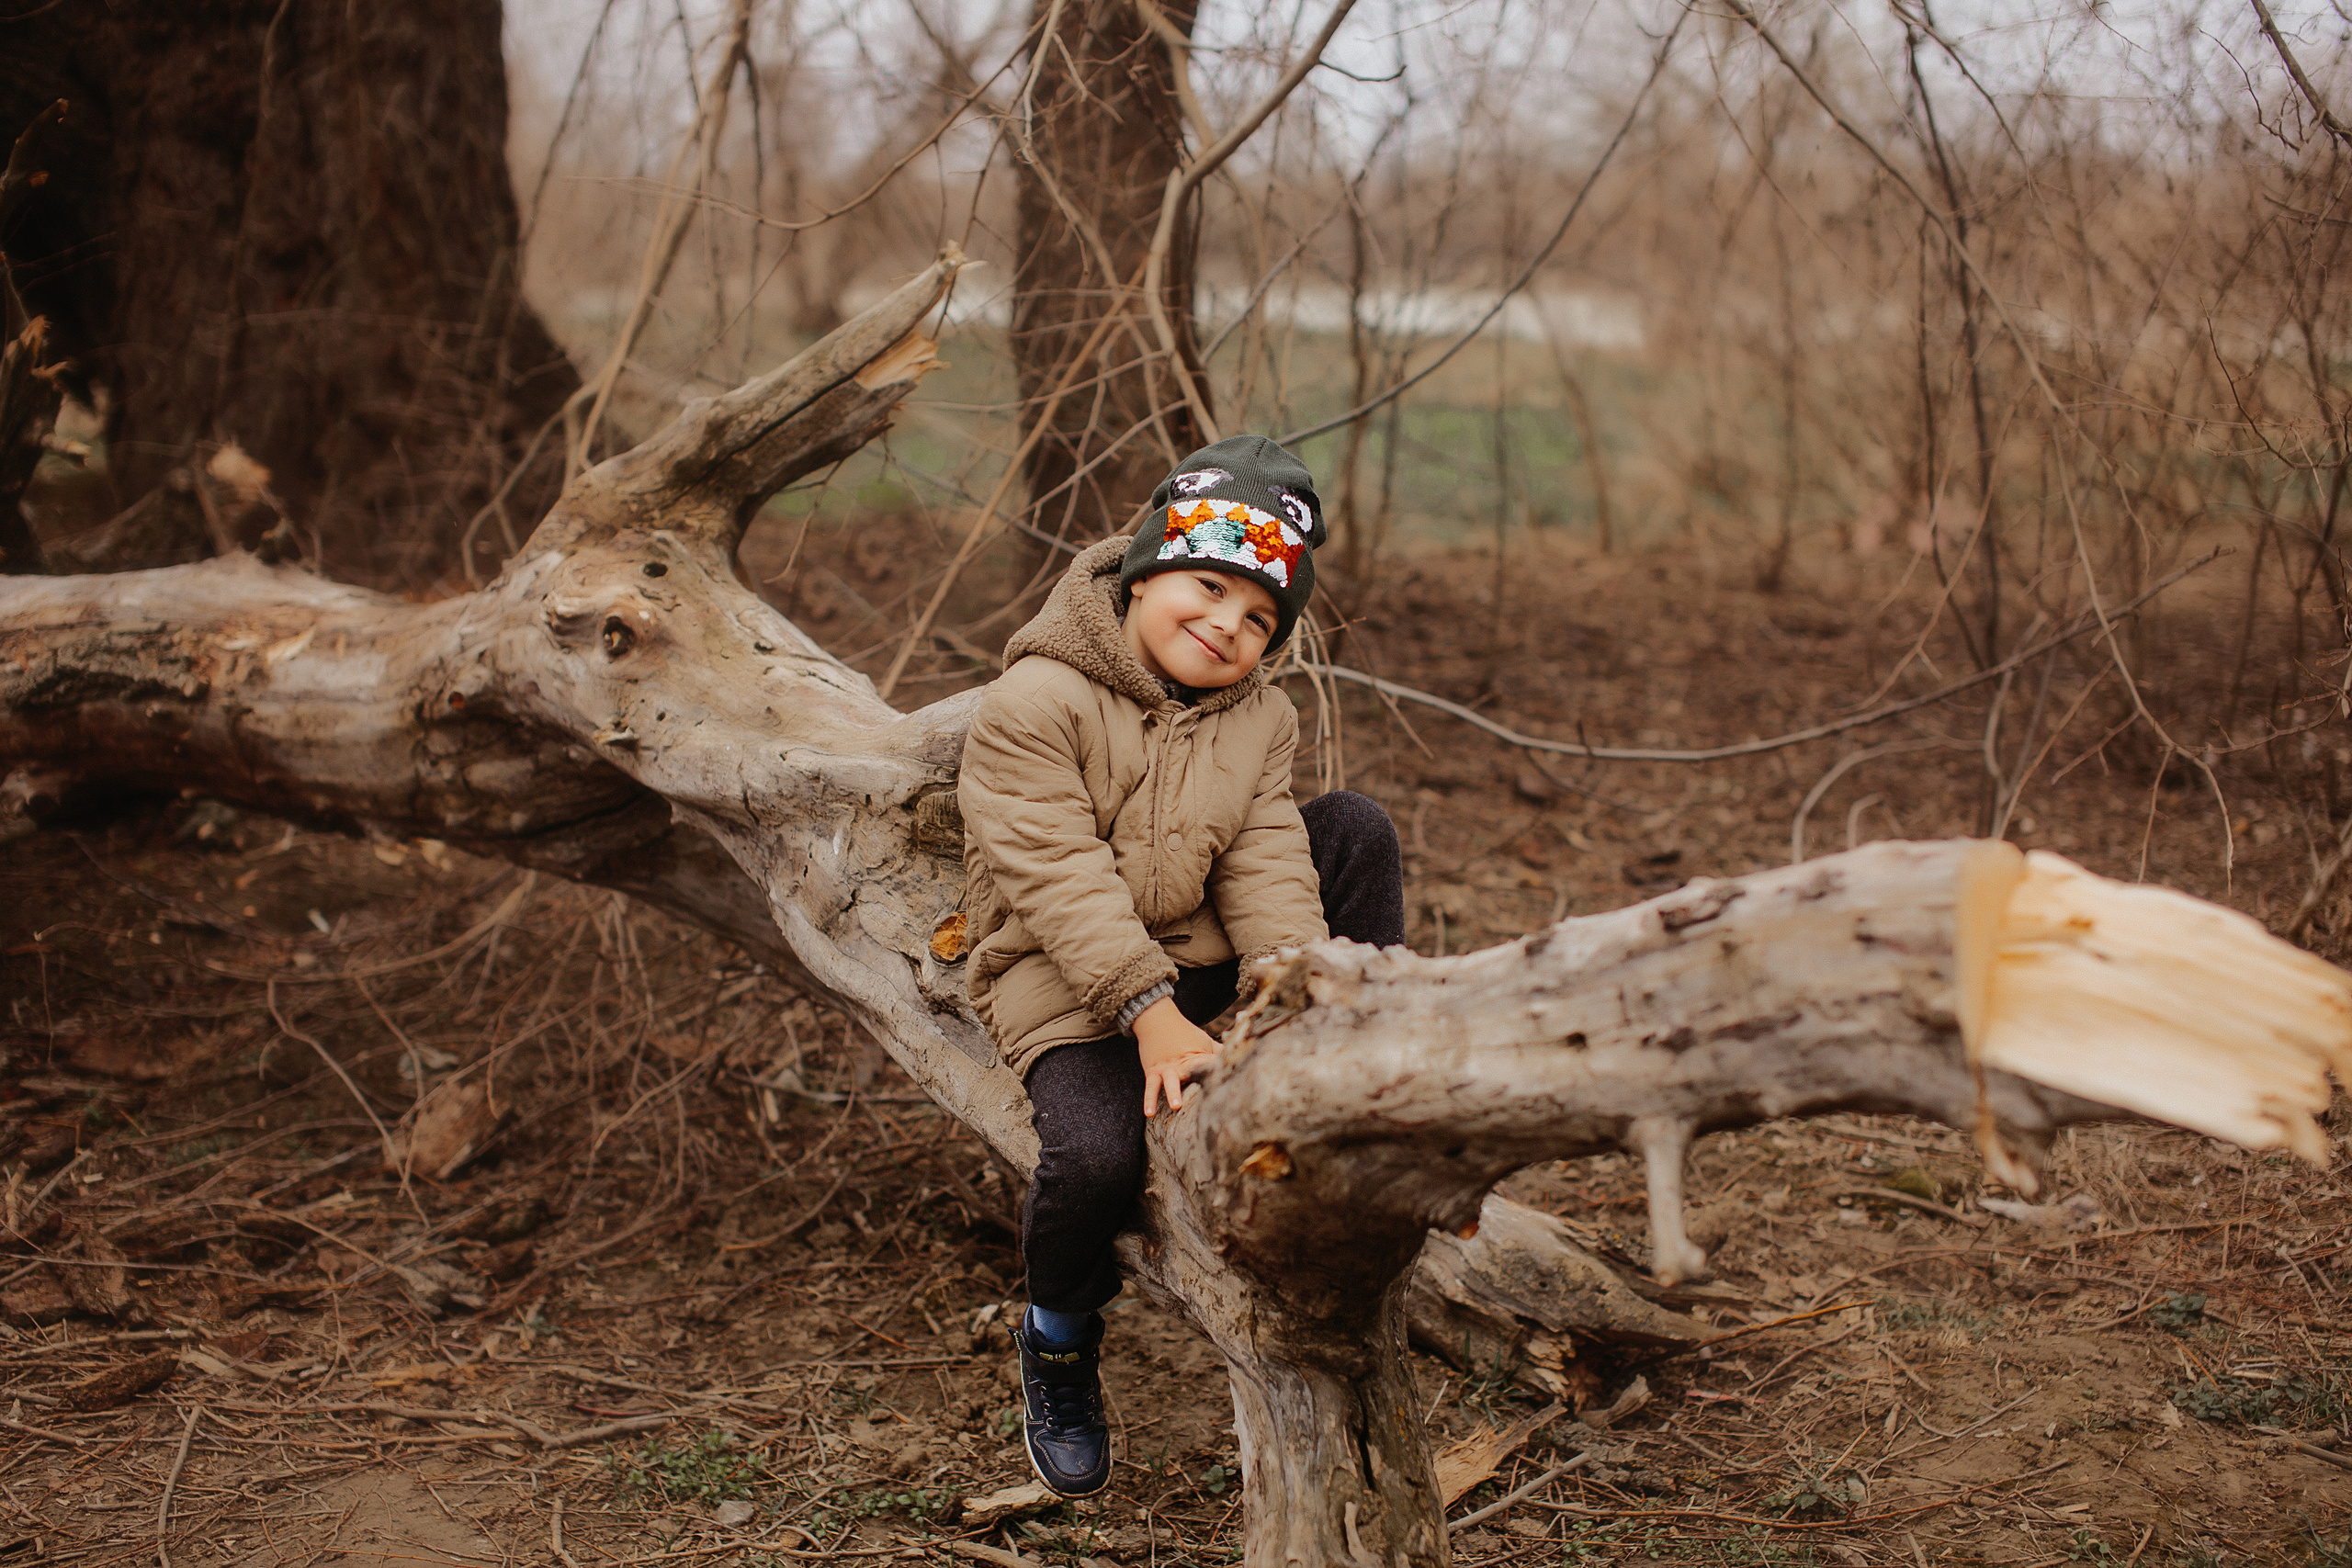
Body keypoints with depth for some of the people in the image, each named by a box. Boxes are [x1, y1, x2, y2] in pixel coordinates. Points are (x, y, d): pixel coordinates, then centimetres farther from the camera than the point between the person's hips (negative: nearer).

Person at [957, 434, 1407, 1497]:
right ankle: (1057, 1338, 2)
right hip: (1070, 984, -5)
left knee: (1357, 829, -9)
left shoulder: (1260, 721, 5)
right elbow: (1062, 877, -22)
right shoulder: (1035, 705, -15)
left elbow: (1267, 871, -5)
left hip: (1203, 961, 5)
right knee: (1095, 1154, -33)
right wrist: (1150, 1013, -30)